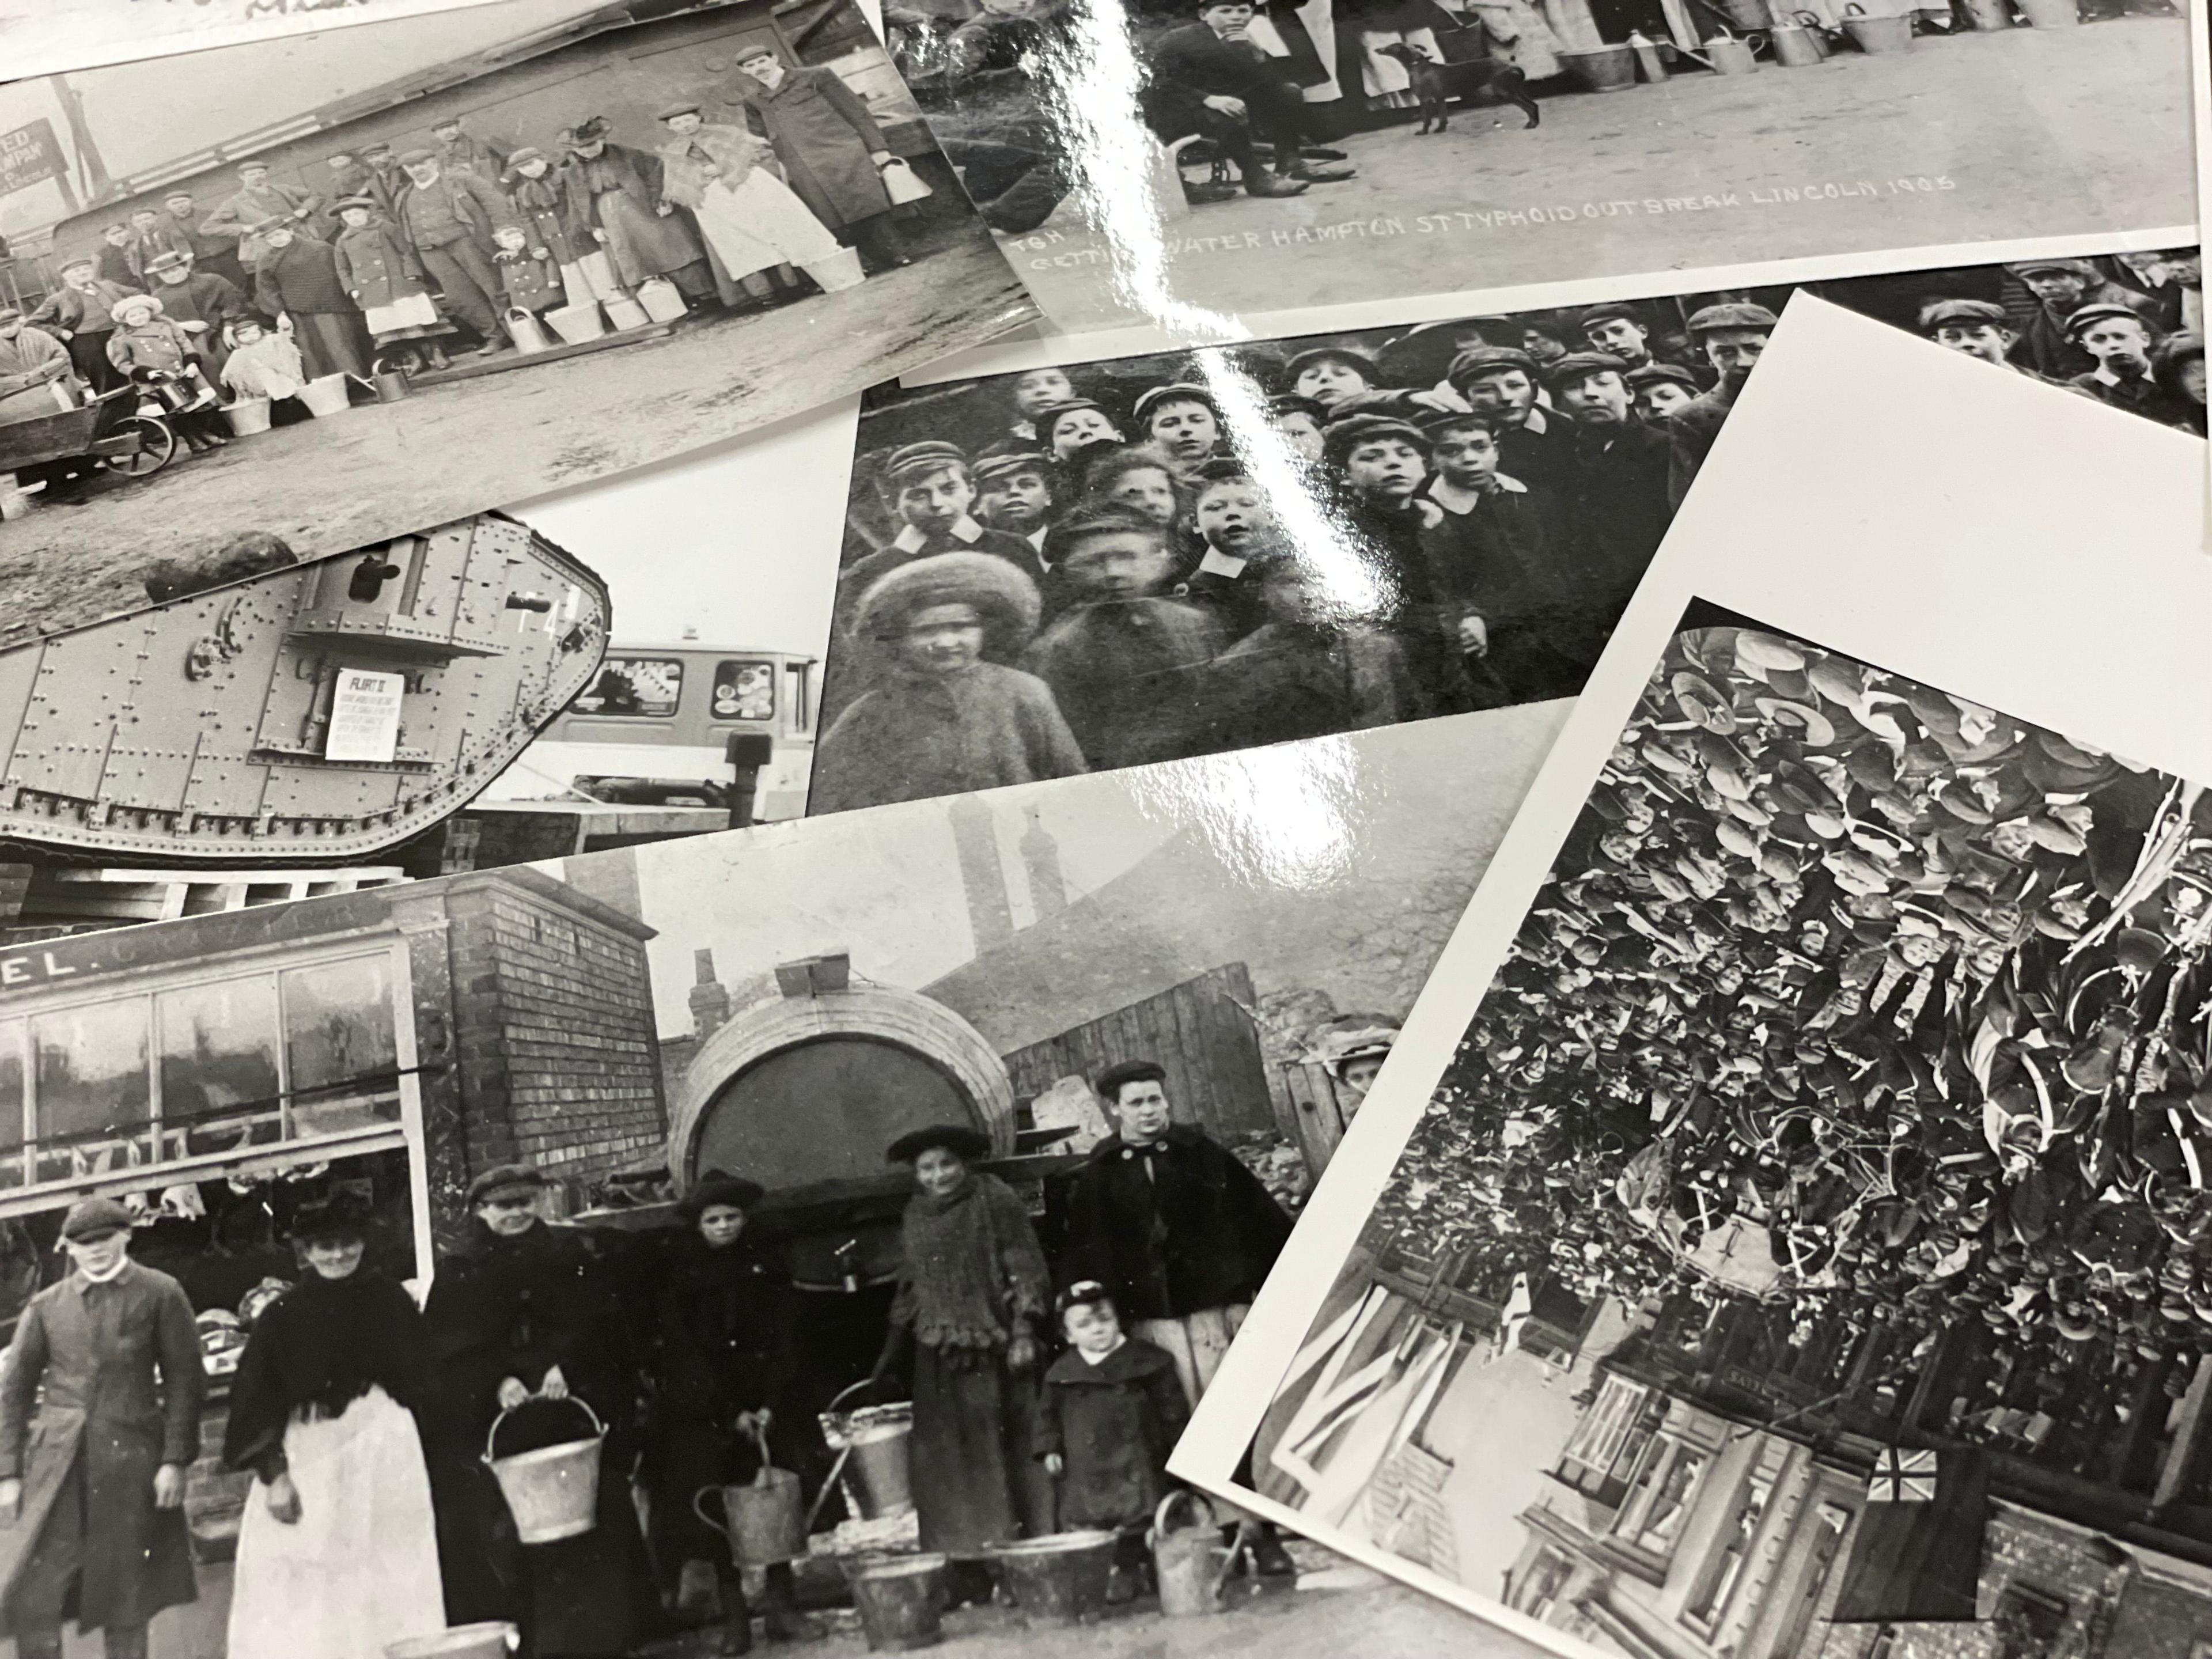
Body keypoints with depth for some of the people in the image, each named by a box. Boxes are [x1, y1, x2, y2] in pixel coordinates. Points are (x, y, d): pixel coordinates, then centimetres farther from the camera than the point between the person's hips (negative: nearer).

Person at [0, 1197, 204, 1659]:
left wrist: (175, 1460, -7)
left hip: (130, 1467, -2)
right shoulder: (47, 1305, 8)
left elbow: (185, 1380, 0)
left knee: (126, 1606, 6)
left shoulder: (160, 1295, 1)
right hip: (55, 1467, 2)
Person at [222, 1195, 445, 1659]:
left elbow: (422, 1383, 7)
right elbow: (256, 1401, -3)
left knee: (388, 1586, 5)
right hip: (306, 1462, -1)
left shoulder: (391, 1301, 2)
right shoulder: (282, 1316, -1)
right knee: (308, 1594, 0)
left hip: (386, 1460, 1)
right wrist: (273, 1474, -10)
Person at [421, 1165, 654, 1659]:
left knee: (589, 1518, -4)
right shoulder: (457, 1275, 7)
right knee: (504, 1531, -7)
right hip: (490, 1425, 0)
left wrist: (563, 1364, -15)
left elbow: (600, 1321, 1)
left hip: (574, 1410, 1)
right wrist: (499, 1381, -17)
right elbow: (449, 1352, -1)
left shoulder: (571, 1255, 9)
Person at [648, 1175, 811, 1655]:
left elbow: (784, 1340, 3)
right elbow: (683, 1350, -4)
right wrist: (730, 1413, -10)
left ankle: (782, 1606, 5)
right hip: (703, 1412, -1)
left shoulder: (764, 1269, 6)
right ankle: (735, 1618, 3)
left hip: (763, 1406, 1)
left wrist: (770, 1405, -9)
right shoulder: (678, 1277, 1)